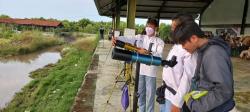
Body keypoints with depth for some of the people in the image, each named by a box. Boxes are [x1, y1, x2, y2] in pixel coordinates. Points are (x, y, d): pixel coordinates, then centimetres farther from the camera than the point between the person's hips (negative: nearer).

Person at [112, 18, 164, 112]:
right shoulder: (140, 37, 8)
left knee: (150, 95, 4)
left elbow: (159, 56, -14)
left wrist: (148, 52, -31)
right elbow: (128, 40, -8)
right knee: (140, 93, 16)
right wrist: (116, 38, -26)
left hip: (151, 72, -3)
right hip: (139, 70, 3)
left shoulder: (159, 41, 0)